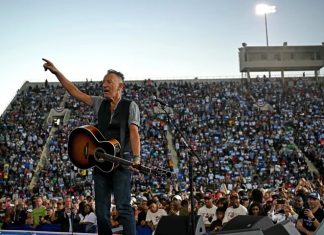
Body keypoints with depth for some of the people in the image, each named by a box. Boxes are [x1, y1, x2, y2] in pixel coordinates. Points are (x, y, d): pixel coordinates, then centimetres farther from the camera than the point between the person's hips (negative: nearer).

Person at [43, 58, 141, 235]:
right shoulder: (100, 103, 15)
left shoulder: (130, 106, 1)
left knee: (123, 206, -15)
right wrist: (56, 73, 9)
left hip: (121, 162, -5)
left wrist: (136, 158, -22)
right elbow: (75, 91, 16)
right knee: (101, 211, 3)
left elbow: (134, 133, -10)